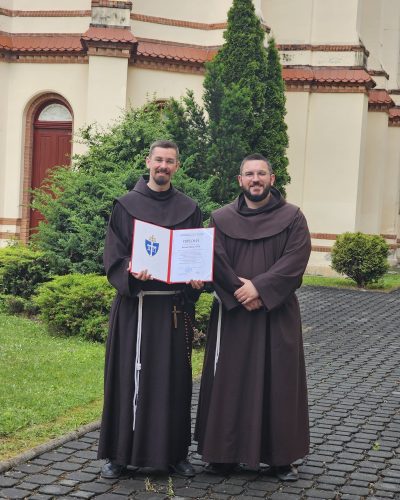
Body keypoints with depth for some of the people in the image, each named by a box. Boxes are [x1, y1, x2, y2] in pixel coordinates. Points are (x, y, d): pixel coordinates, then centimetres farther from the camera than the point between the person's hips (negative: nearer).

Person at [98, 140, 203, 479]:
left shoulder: (189, 209, 8)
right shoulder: (127, 205, 3)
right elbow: (113, 255, -1)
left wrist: (197, 277, -11)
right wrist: (130, 273, -20)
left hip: (174, 306, 2)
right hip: (135, 304, -2)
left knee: (174, 378, 6)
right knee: (129, 376, 1)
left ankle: (174, 452, 17)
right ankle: (120, 453, 11)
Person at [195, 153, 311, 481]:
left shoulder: (292, 217, 2)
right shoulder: (222, 219, 5)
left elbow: (295, 259, -10)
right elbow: (216, 261, -4)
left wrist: (260, 287, -19)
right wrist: (240, 291, -17)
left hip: (278, 315, -1)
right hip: (233, 313, 1)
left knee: (278, 381, 3)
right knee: (230, 382, 3)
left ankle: (280, 455, 14)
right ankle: (226, 452, 14)